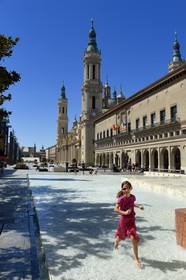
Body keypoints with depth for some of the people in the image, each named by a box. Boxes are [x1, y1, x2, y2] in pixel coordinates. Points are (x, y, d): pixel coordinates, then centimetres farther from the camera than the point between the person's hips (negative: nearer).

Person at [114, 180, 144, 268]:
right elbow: (116, 209, -29)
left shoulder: (133, 197, -5)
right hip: (123, 220, -3)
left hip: (132, 220, 3)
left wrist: (139, 206, 4)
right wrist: (124, 212, -38)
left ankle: (137, 259, 8)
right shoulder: (121, 199, -22)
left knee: (134, 239, -7)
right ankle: (116, 241, 58)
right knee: (121, 236, 20)